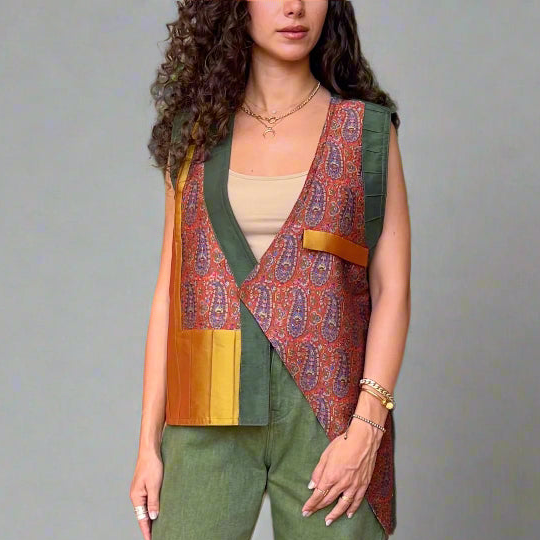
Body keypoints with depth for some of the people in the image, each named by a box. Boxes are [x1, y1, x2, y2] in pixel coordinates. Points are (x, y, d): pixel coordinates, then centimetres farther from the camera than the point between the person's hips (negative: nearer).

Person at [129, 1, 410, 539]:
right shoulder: (196, 132, 10)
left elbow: (392, 291, -1)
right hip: (209, 420, 1)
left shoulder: (367, 130, 5)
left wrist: (367, 427, -13)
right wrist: (149, 443, 3)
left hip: (327, 414, -1)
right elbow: (169, 290, 9)